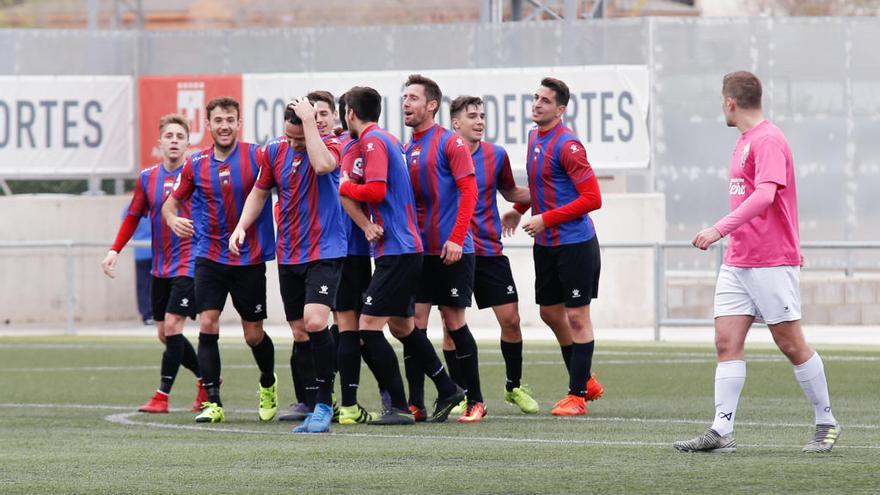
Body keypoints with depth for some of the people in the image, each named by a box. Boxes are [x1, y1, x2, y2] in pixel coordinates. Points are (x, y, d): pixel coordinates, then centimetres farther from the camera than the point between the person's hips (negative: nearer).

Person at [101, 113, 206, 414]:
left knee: (172, 326, -13)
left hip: (189, 263, -6)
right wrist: (115, 250, 6)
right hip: (159, 268, 6)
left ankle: (162, 397, -9)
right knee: (164, 333, 8)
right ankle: (206, 378, 27)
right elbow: (133, 216, 15)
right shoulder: (147, 178, 7)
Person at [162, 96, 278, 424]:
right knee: (207, 325, -12)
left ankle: (268, 385, 35)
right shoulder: (196, 164, 1)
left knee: (254, 335, 5)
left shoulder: (257, 156, -7)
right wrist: (173, 219, -10)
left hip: (250, 259, -2)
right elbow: (171, 202, 11)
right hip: (210, 258, 2)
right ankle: (213, 403, -8)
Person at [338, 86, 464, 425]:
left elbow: (376, 191, -21)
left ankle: (399, 408, -11)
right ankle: (447, 390, 27)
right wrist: (367, 224, 10)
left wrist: (346, 186, -6)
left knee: (369, 327, -10)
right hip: (408, 248, 10)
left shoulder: (372, 141, -11)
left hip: (395, 252, -10)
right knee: (401, 326, 20)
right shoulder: (388, 139, 18)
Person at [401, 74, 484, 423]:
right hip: (418, 250, 6)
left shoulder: (450, 143, -6)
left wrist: (456, 239, -19)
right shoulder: (405, 150, 13)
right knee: (414, 324, -1)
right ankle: (415, 404, 2)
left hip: (451, 251, -6)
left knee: (454, 323, -2)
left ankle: (474, 402, 8)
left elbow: (469, 191, -12)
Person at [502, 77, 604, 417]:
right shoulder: (535, 137, 10)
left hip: (574, 244, -9)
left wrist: (545, 219, -20)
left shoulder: (567, 145, -17)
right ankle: (585, 382, 27)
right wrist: (520, 209, 24)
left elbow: (592, 198, -21)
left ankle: (577, 395, 3)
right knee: (550, 313, 14)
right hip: (545, 245, 9)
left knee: (577, 317, -3)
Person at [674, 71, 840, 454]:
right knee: (726, 342, -2)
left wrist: (720, 229, -33)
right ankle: (721, 432, -7)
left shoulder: (769, 141, -14)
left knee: (791, 344, -1)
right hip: (737, 261, 9)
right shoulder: (744, 141, 16)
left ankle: (826, 423, 12)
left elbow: (765, 194, -27)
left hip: (772, 261, -9)